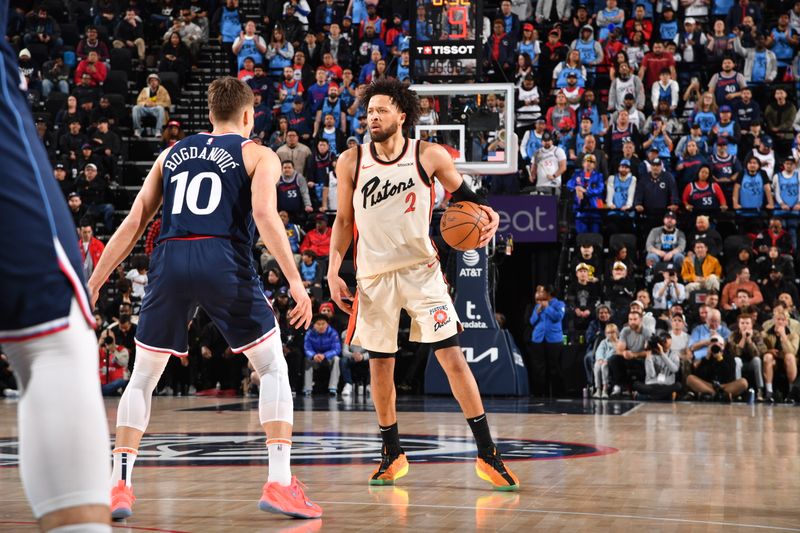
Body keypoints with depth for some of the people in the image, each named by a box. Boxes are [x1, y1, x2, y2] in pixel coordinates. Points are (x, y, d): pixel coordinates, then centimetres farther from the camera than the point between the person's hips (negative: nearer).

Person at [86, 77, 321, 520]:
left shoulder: (171, 154, 24)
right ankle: (279, 483, 2)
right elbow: (264, 214, -5)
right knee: (273, 369, 11)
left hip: (170, 261, 3)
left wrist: (92, 284, 21)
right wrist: (295, 281, -9)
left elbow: (132, 224, 18)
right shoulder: (259, 155, 14)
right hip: (224, 261, -3)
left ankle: (119, 484, 8)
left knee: (142, 378, 17)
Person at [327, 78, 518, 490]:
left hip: (420, 269, -2)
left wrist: (486, 213, -10)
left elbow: (462, 195, 11)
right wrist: (333, 273, 1)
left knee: (451, 356, -10)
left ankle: (487, 454, -6)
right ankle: (393, 454, 25)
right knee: (379, 364, 7)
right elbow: (344, 221, 9)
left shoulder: (430, 156, -4)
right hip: (373, 275, 2)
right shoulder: (351, 162, 0)